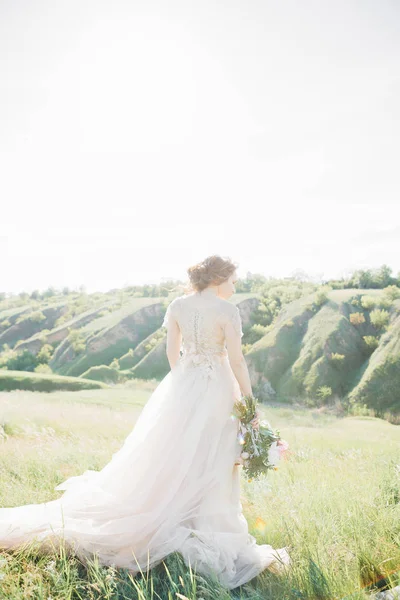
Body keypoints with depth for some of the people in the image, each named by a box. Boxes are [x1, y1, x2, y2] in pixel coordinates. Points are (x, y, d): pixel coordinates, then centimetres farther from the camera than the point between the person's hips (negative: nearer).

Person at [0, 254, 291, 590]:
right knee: (209, 464, 5)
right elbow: (237, 361, -14)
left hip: (182, 388, 5)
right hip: (217, 390, -5)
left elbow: (172, 352, 9)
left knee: (169, 459, 17)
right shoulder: (227, 310, -14)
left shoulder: (177, 306, 2)